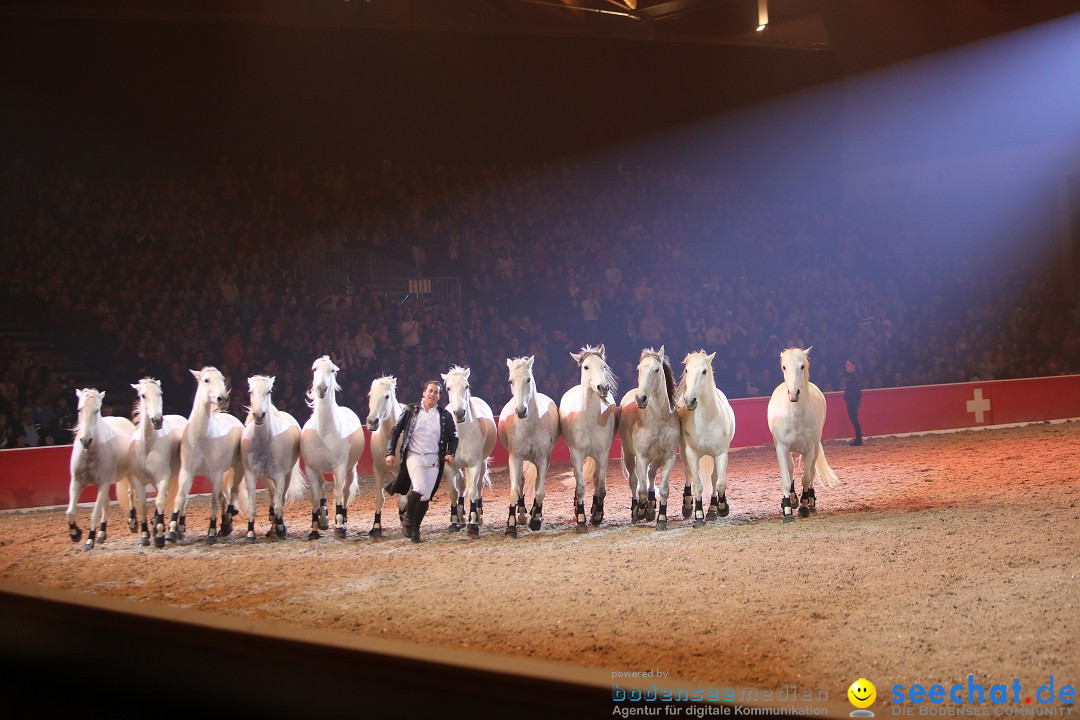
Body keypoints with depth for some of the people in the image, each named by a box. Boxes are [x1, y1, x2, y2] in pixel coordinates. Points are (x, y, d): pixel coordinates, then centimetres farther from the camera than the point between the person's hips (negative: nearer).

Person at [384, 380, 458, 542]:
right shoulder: (411, 410, 2)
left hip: (433, 460, 3)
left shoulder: (445, 415, 6)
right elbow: (396, 430, 6)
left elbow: (453, 437, 14)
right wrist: (390, 453, -2)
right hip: (414, 456, -3)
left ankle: (415, 528, 20)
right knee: (419, 489, -23)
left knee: (426, 497, 3)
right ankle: (407, 518, 0)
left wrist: (450, 453, -4)